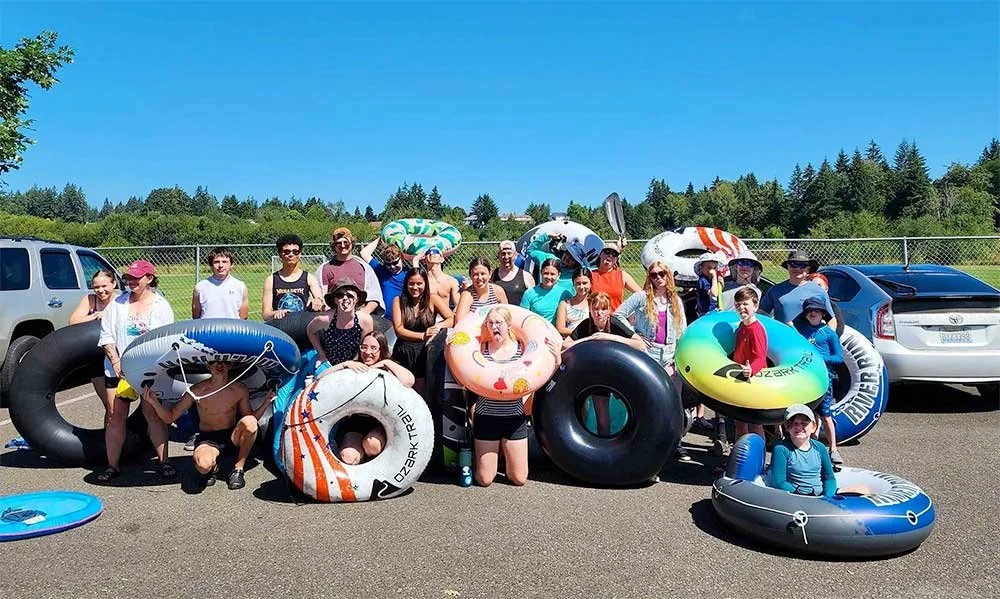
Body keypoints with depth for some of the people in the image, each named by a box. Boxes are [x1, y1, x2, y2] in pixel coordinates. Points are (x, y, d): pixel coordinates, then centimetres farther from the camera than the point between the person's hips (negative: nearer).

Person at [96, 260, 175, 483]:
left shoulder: (161, 305, 2)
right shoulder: (117, 304, 7)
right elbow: (106, 336, 6)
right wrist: (115, 361, -7)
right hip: (118, 369, 2)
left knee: (153, 414, -1)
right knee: (115, 416, 3)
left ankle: (164, 461, 7)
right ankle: (113, 465, 11)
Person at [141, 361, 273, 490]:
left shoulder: (239, 389, -6)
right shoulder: (197, 391, -9)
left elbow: (250, 423, 5)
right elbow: (169, 417, -1)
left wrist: (265, 404, -12)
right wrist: (154, 402, -19)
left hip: (232, 437, 1)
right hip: (207, 439, -1)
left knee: (250, 421, -32)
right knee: (203, 465, -37)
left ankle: (238, 470, -13)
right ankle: (213, 466, 4)